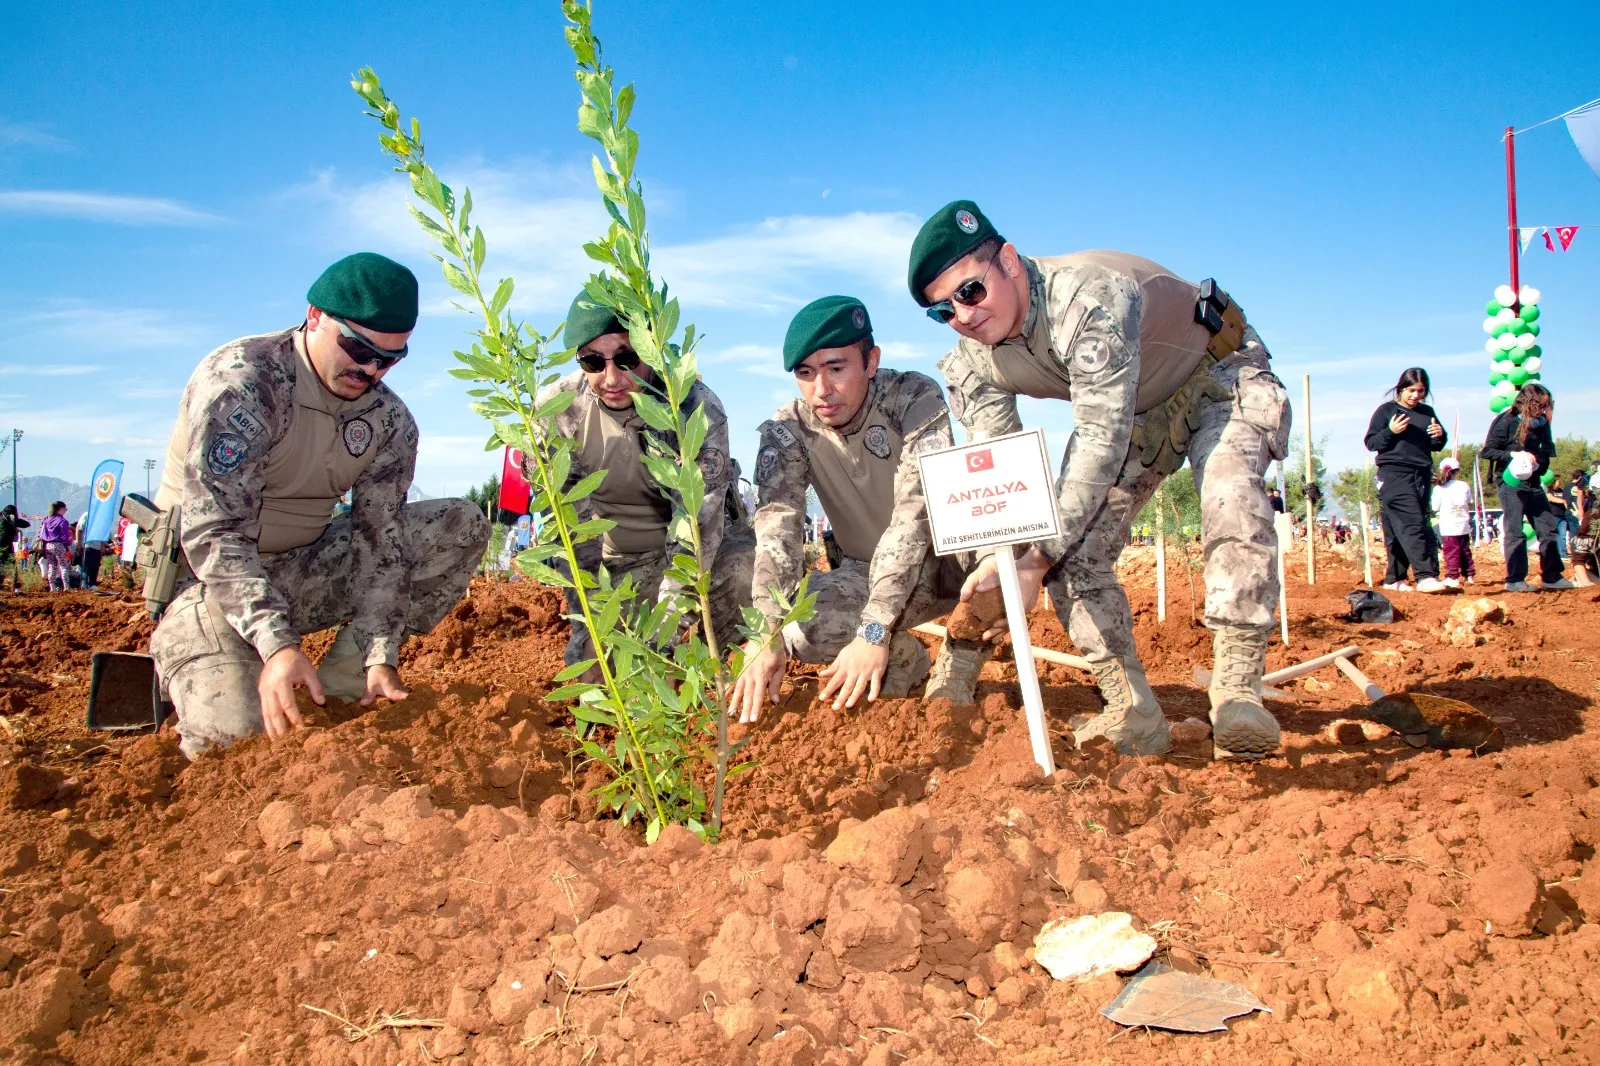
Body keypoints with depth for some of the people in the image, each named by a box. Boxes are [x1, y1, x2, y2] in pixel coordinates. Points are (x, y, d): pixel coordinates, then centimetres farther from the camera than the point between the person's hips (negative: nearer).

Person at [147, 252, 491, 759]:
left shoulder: (389, 420, -2)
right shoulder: (240, 381, -21)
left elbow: (381, 540, -6)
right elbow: (212, 534, -25)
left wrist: (380, 658, -19)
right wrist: (278, 645, -36)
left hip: (304, 573, 6)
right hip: (205, 578, -6)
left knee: (461, 526, -7)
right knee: (234, 728, -32)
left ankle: (340, 686, -9)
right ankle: (184, 659, 6)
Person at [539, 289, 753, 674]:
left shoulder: (697, 405, -25)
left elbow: (696, 525, -28)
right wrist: (588, 631, -26)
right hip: (616, 562, 2)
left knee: (754, 568, -31)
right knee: (597, 670, -15)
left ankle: (706, 649, 0)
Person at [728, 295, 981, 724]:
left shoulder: (916, 398, -21)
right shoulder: (786, 431, -12)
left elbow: (916, 512, -32)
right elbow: (775, 527, -26)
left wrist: (873, 630, -42)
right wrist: (766, 632, -43)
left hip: (942, 562, -2)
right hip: (867, 575, 3)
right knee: (792, 629, -28)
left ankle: (963, 648, -5)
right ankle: (901, 657, 4)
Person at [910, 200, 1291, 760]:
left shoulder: (1091, 297, -38)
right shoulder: (972, 365, -16)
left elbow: (1102, 440, -41)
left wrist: (1039, 558, -43)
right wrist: (999, 563, -33)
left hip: (1221, 378, -6)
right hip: (1133, 411, 6)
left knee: (1231, 497, -34)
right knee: (1073, 549, -11)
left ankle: (1237, 695, -26)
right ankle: (1135, 717, -6)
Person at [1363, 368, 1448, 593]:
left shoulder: (1427, 412, 17)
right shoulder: (1386, 410, 2)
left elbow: (1435, 446, 22)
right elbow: (1370, 443, -1)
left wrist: (1440, 436, 0)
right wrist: (1390, 431, -17)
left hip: (1422, 475, 5)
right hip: (1395, 473, -5)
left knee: (1402, 530, 5)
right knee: (1412, 524, -15)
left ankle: (1394, 578, 11)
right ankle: (1425, 576, -21)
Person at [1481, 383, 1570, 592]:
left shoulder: (1538, 424, 11)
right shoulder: (1506, 421, -7)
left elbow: (1548, 453, 13)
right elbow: (1487, 451, -10)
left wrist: (1547, 424, 6)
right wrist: (1514, 454, -21)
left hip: (1533, 483, 7)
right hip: (1511, 482, -7)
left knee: (1548, 529, 8)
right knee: (1515, 532, -5)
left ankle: (1551, 577, 17)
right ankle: (1514, 580, 0)